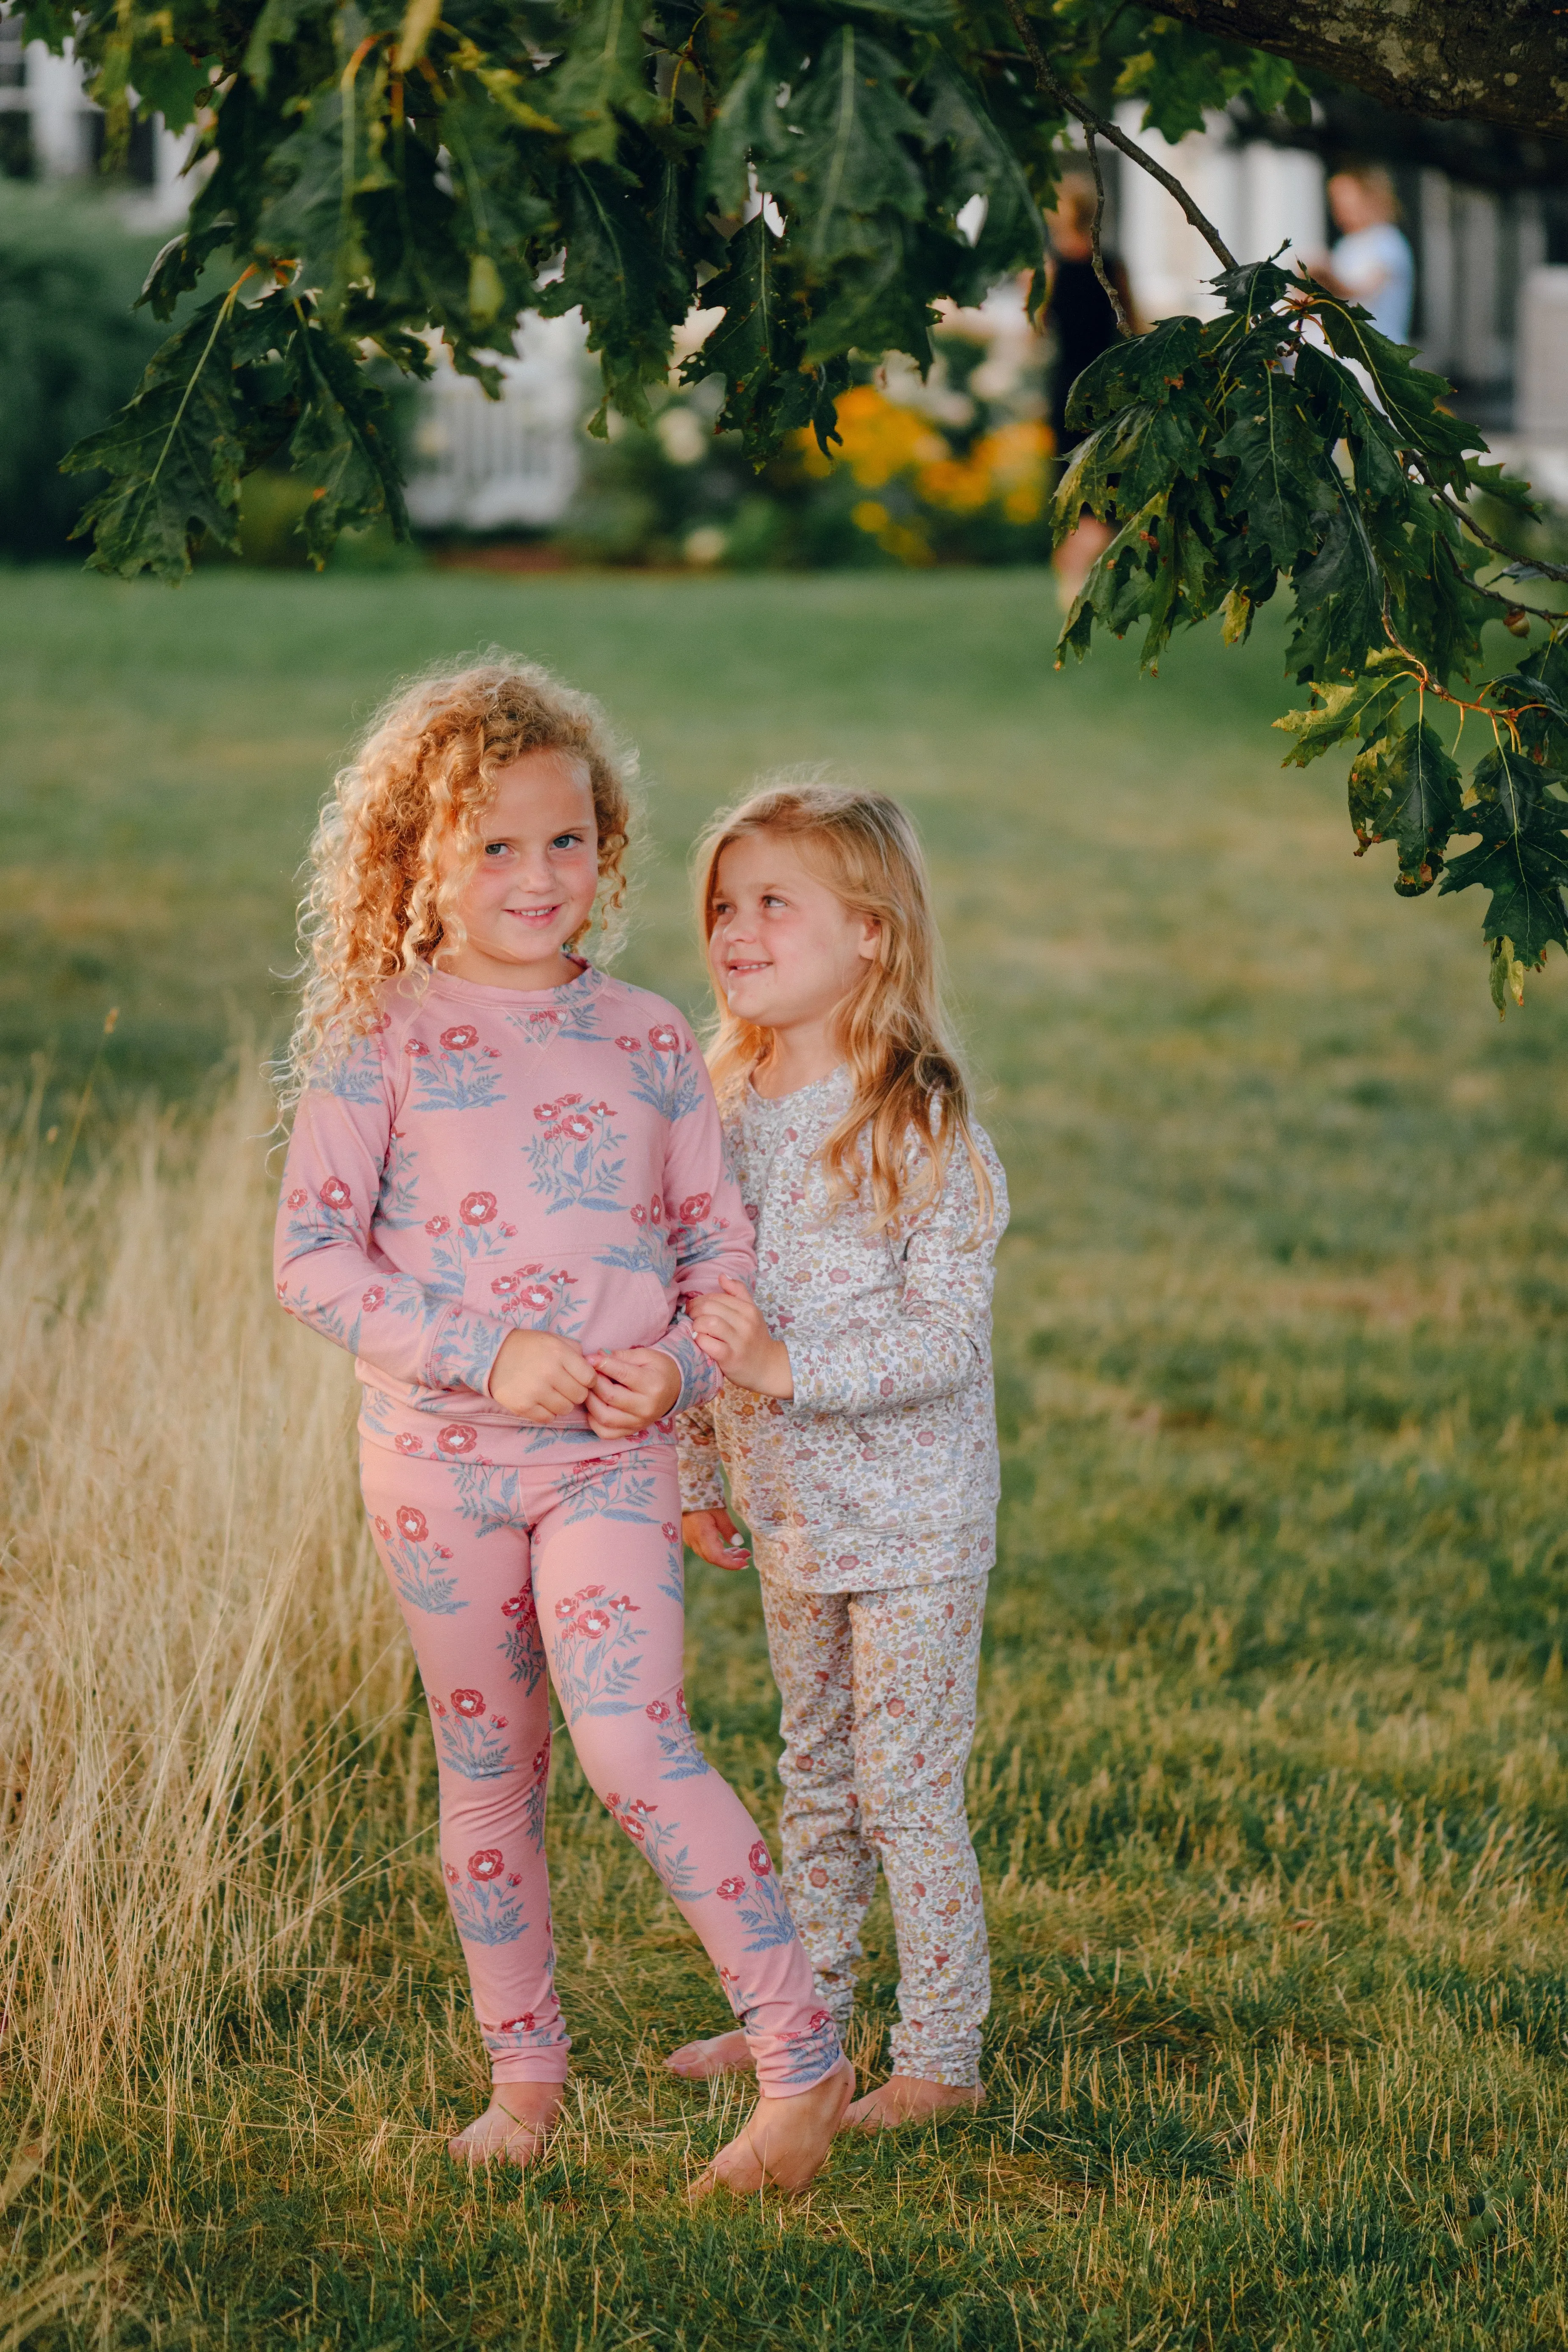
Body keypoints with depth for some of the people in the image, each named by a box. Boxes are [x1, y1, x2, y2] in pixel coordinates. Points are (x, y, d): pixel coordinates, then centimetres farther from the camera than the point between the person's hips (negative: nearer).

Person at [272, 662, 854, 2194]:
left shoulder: (648, 1039, 5)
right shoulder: (379, 1041, -2)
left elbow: (720, 1246, 11)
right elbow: (311, 1256, -6)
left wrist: (680, 1366, -10)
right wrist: (486, 1354, -16)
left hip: (613, 1455, -1)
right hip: (439, 1451, 1)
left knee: (632, 1744, -16)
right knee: (487, 1767, 10)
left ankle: (801, 2058, -8)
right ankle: (524, 2074, 25)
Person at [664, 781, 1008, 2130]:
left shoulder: (922, 1129, -17)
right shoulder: (730, 1111, 4)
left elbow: (949, 1335, -21)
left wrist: (784, 1368, -30)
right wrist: (698, 1475, 16)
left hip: (910, 1521, -7)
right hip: (789, 1511, 7)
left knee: (906, 1790, -2)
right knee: (814, 1776, 19)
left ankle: (942, 2057, 9)